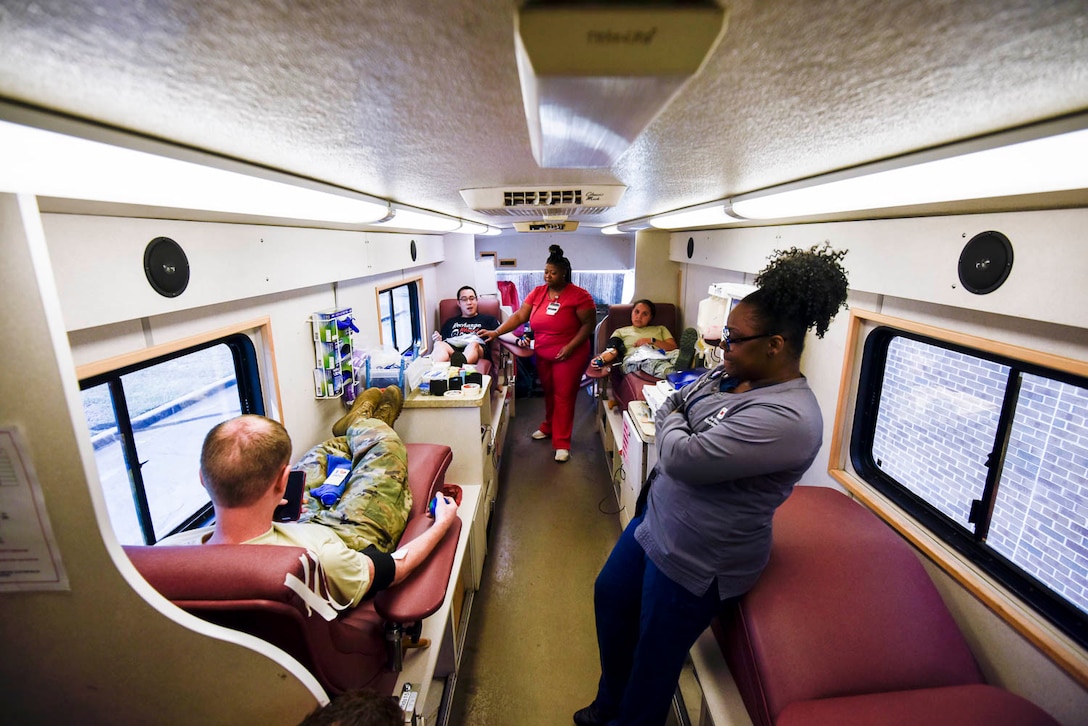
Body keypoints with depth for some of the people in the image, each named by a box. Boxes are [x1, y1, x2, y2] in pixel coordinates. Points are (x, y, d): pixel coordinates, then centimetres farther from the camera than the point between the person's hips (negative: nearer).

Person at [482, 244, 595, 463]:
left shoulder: (579, 295, -14)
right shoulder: (537, 292, 1)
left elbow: (589, 324, -13)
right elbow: (519, 316, -2)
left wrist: (571, 346, -22)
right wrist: (496, 332, -12)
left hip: (569, 356, -5)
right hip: (542, 355, 5)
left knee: (564, 396, 1)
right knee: (548, 392, 20)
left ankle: (562, 443, 9)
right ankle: (548, 427, 41)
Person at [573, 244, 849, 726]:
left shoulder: (787, 419, -30)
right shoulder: (729, 374, -2)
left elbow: (683, 458, -32)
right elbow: (676, 400, 12)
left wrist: (670, 416, -14)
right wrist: (676, 411, -8)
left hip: (695, 558, -9)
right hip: (655, 519, 10)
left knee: (654, 656, 14)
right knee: (610, 595, 25)